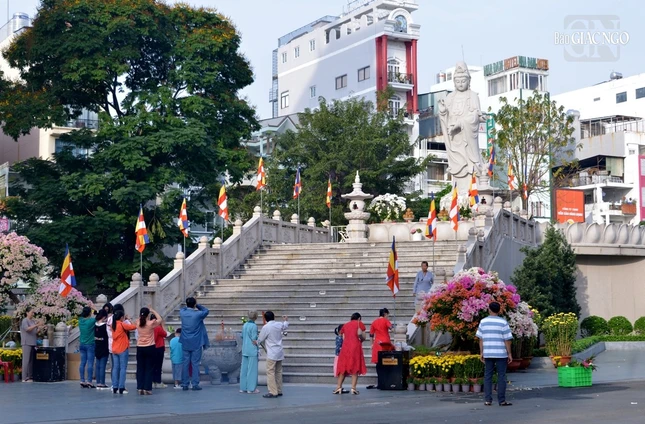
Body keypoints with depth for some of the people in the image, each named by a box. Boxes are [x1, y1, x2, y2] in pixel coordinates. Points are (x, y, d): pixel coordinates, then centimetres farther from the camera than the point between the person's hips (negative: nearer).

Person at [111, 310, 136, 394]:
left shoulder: (113, 325, 6)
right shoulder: (122, 325, -13)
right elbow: (133, 327, -15)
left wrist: (126, 320, 10)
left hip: (114, 349, 7)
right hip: (123, 349, -7)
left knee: (115, 368, 8)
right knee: (123, 368, -3)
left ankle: (115, 387, 7)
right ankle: (121, 388, -7)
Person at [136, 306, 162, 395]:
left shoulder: (138, 323, -4)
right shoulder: (151, 323, -14)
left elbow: (140, 318, 19)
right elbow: (160, 319, 3)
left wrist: (143, 313, 14)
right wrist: (153, 311, 9)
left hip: (140, 348, 3)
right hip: (150, 348, -3)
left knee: (140, 368, 10)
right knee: (149, 369, 3)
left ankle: (140, 388, 9)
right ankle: (147, 388, 1)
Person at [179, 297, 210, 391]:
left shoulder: (182, 313, -2)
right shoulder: (198, 314, -14)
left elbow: (183, 308, 23)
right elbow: (206, 311, 6)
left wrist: (188, 306, 15)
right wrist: (197, 306, 10)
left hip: (185, 343, 4)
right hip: (196, 344, -4)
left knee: (185, 363, 8)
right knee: (195, 364, 0)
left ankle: (184, 384, 9)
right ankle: (195, 384, -1)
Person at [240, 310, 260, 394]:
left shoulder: (244, 325, 7)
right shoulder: (254, 326, -14)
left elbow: (242, 336, 12)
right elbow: (254, 339, -15)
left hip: (244, 350, 7)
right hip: (252, 351, -7)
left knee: (244, 369, 11)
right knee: (252, 369, -1)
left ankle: (243, 388, 16)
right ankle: (251, 389, 2)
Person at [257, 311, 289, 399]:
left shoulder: (266, 327, -14)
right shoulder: (279, 325, 3)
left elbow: (260, 339, -3)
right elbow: (285, 326, 29)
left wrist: (257, 342, 19)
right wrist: (285, 320, 50)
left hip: (272, 353, -7)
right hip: (280, 352, 7)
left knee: (270, 372, -5)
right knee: (278, 372, 14)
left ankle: (273, 392, -9)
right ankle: (279, 391, 19)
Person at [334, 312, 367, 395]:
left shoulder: (345, 325, 22)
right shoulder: (359, 323, 10)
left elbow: (343, 338, 12)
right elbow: (361, 334, -4)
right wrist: (361, 340, 15)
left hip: (345, 347, 4)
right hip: (355, 347, -3)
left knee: (343, 367, 8)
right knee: (355, 367, -1)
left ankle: (339, 387, 1)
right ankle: (353, 388, -10)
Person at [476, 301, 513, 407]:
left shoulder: (483, 322, 3)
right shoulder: (503, 322, -5)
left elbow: (480, 338, 4)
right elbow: (507, 340, -7)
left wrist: (481, 352, 9)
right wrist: (509, 354, -1)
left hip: (488, 353, 3)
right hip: (501, 354, -3)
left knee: (488, 376, 8)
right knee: (501, 376, 3)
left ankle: (487, 400, 5)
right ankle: (502, 400, 2)